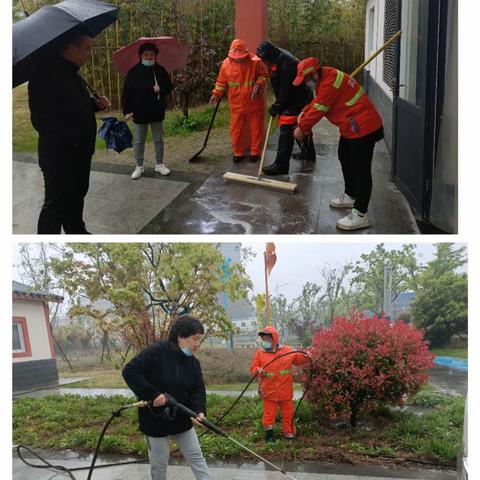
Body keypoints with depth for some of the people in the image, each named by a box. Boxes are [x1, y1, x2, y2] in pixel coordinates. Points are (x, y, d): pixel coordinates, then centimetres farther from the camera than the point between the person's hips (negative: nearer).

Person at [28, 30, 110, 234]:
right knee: (56, 203, -2)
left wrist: (95, 104, 4)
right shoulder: (46, 74, -19)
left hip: (79, 152, 10)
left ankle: (76, 232, 39)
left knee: (76, 196, 22)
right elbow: (43, 119, -26)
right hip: (59, 154, -9)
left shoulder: (72, 73, 12)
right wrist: (73, 139, -26)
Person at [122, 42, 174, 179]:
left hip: (157, 112, 2)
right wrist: (126, 110, -12)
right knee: (139, 141, 7)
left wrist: (160, 89, -14)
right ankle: (139, 166, 18)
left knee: (159, 140, 11)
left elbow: (169, 87, 9)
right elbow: (126, 92, -5)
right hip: (140, 113, -2)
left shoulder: (160, 70, 1)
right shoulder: (133, 72, -5)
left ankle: (159, 164, 24)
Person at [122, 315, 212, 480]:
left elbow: (198, 390, -1)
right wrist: (153, 394, -28)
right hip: (155, 418, -5)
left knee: (196, 456, 8)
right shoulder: (156, 352, -21)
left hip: (181, 418, 5)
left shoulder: (193, 362, -2)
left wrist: (198, 410, -23)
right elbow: (129, 371, -24)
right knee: (159, 462, 9)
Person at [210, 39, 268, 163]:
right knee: (236, 129, 5)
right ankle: (238, 153, 20)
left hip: (254, 104, -2)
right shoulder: (226, 63, -2)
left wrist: (258, 85, -17)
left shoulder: (255, 61, -11)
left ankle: (255, 152, 22)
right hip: (236, 105, 2)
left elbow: (263, 75, 0)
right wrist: (216, 94, -2)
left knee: (255, 128, 8)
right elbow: (222, 82, 8)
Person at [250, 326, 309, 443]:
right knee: (269, 413, 4)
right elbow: (253, 367, -2)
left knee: (288, 412, 11)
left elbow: (297, 359, 10)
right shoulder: (260, 353, -2)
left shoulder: (287, 350, 1)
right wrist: (258, 370, -23)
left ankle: (288, 432, 26)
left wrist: (304, 356, -9)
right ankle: (269, 433, 18)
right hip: (269, 391, -1)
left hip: (285, 390, 1)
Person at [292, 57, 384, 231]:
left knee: (360, 169, -11)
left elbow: (318, 110, -18)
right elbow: (315, 103, 18)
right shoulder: (324, 77, 9)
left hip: (363, 127, -11)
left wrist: (302, 128, -6)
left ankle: (360, 215, -10)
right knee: (345, 158, 26)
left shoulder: (329, 82, -23)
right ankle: (350, 196, 43)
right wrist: (303, 115, 4)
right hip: (351, 127, 11)